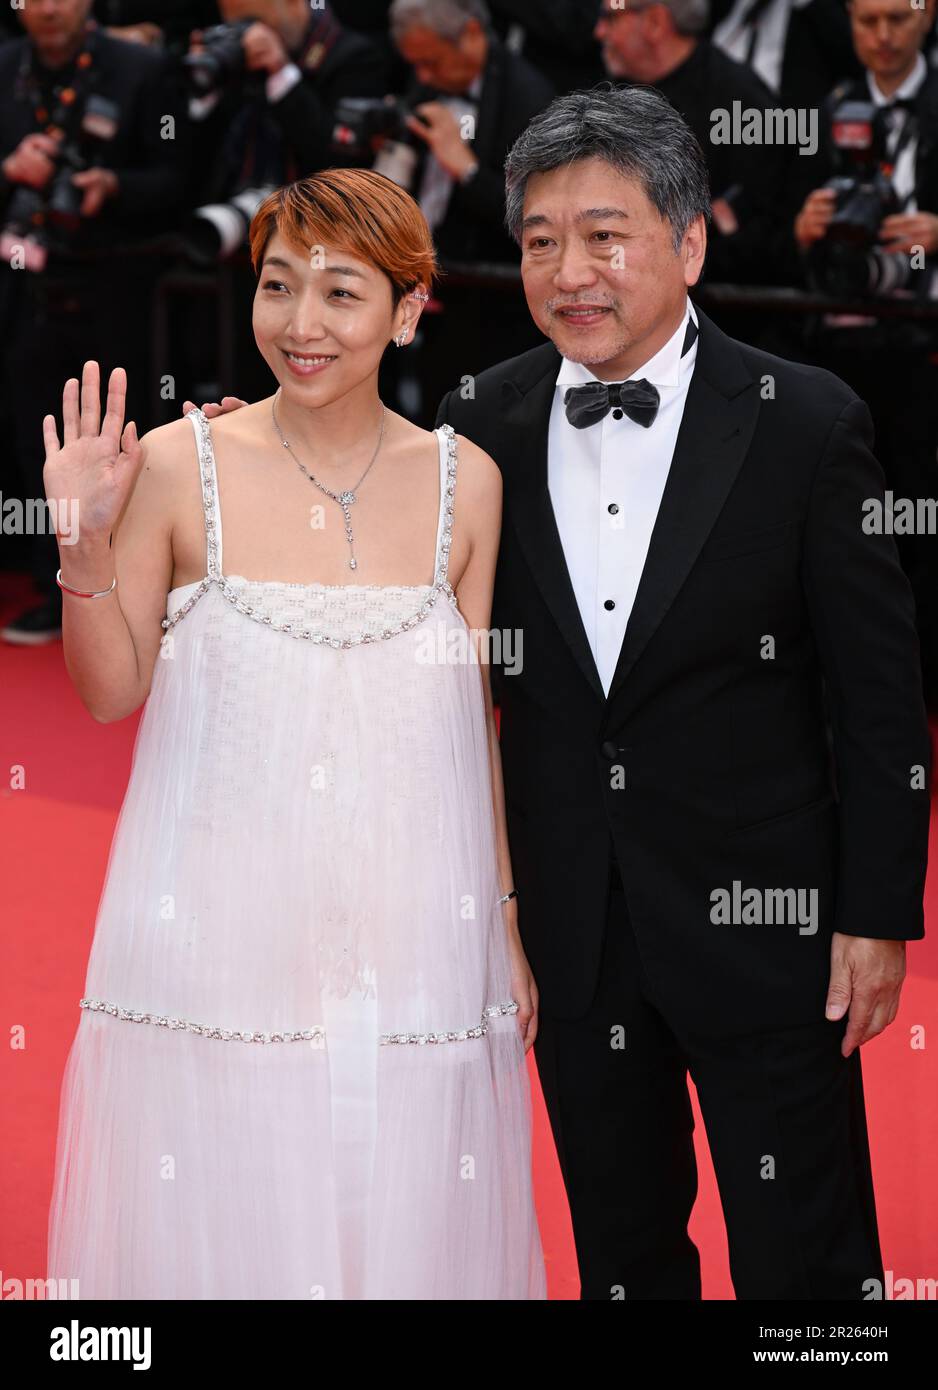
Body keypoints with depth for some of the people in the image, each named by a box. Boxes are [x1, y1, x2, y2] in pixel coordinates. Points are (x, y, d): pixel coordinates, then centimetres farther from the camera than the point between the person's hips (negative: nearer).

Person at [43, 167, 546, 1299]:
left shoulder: (465, 483, 2)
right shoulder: (181, 466, -4)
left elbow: (474, 714, 9)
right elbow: (110, 692, 3)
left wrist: (506, 924, 10)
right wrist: (86, 549, -14)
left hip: (409, 949, 2)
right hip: (218, 942, -1)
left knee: (405, 1229, 8)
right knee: (220, 1232, 6)